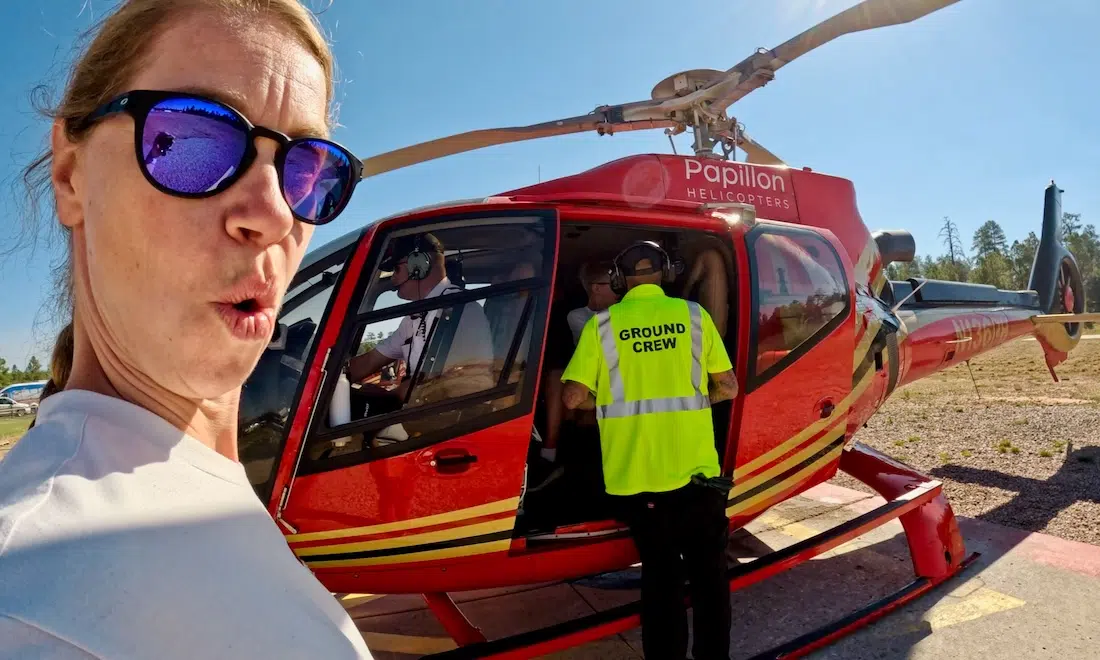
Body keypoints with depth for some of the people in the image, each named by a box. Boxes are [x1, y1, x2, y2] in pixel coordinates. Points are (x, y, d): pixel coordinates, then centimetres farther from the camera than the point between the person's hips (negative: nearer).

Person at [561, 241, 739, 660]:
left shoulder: (602, 324, -2)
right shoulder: (693, 316, 2)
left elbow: (574, 397, -6)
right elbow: (727, 387, 4)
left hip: (636, 475, 0)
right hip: (696, 469, 1)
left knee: (661, 576, 14)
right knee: (708, 572, 18)